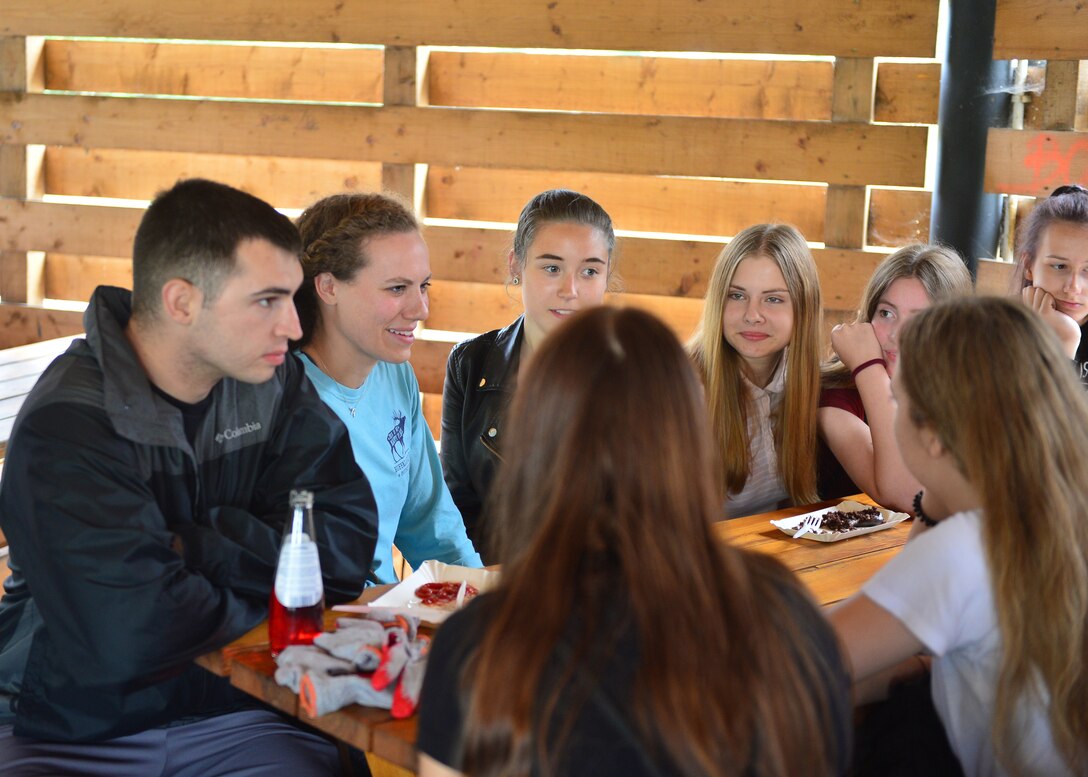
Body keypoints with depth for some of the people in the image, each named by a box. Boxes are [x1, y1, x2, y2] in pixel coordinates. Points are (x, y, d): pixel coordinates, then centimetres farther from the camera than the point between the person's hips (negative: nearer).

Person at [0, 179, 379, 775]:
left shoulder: (276, 384, 0)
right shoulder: (65, 428, -19)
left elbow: (347, 545, -6)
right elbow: (138, 635, -28)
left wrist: (196, 547, -18)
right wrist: (274, 582, -11)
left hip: (229, 715, 4)